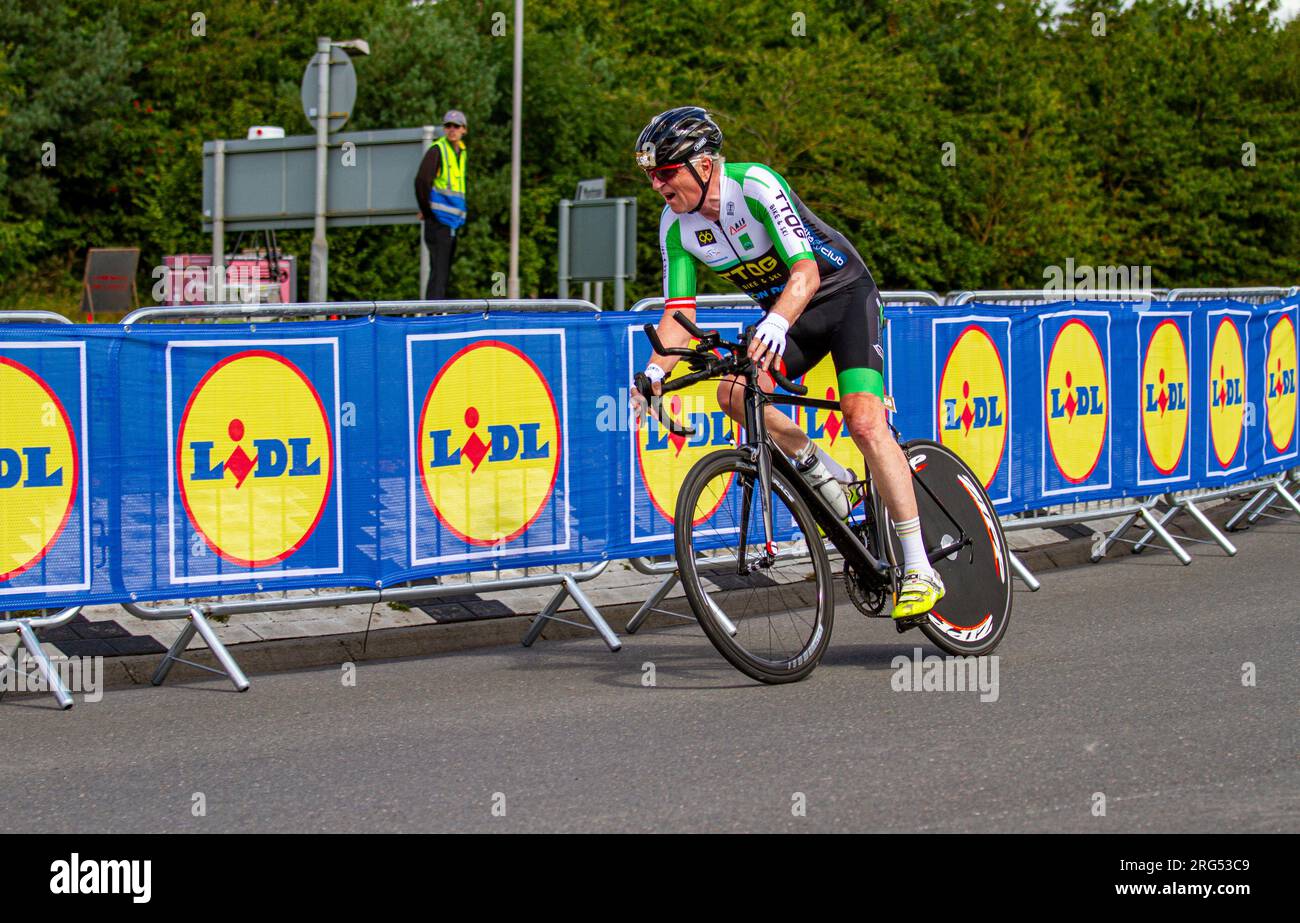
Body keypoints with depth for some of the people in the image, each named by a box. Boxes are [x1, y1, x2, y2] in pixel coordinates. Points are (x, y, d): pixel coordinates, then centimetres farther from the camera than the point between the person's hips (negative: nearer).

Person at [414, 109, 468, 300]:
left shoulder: (461, 152, 16)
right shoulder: (437, 150, -10)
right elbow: (421, 181, -18)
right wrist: (427, 212, -13)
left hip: (452, 221, 8)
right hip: (438, 220, -8)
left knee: (445, 272, 11)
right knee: (438, 270, -12)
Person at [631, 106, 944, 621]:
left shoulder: (756, 186, -28)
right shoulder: (676, 226, -9)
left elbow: (806, 273, -35)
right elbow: (678, 313, -7)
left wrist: (775, 324, -53)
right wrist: (655, 373, -25)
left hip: (844, 295, -6)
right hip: (784, 314, 6)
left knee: (864, 422, -22)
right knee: (732, 391, -21)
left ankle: (919, 571, -20)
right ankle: (827, 478, 1)